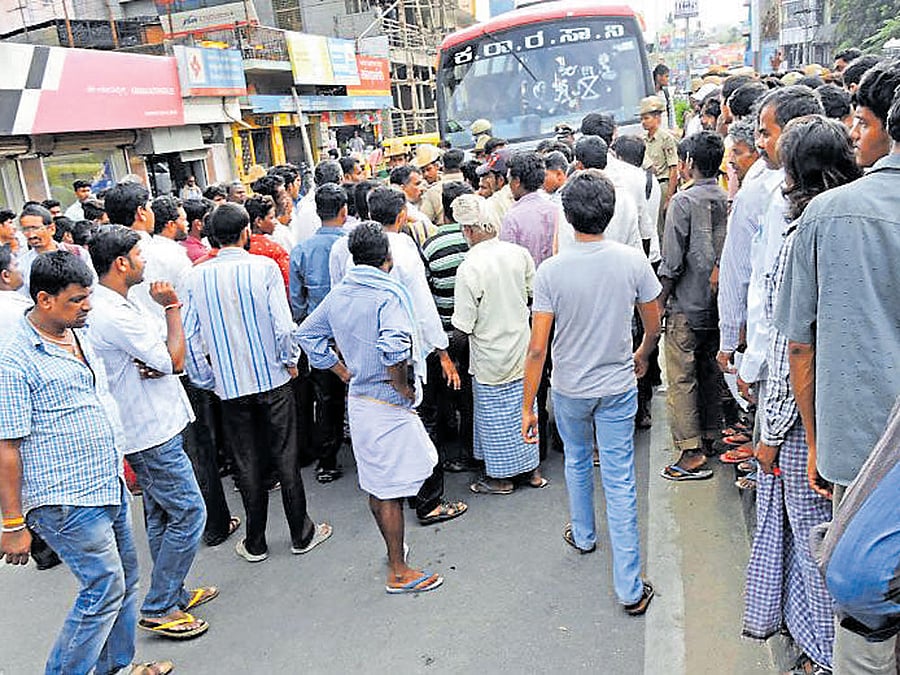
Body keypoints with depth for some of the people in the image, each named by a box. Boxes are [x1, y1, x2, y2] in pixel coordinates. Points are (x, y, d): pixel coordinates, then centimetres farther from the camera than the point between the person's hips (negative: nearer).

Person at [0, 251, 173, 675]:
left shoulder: (77, 334, 8)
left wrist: (120, 462, 23)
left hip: (110, 486, 9)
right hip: (68, 501, -9)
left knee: (125, 579, 17)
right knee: (105, 589, -1)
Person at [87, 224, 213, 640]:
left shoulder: (100, 306, 9)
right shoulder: (117, 315, -24)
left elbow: (156, 360, 12)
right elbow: (174, 361, -16)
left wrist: (150, 364, -12)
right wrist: (173, 307, -7)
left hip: (142, 429, 10)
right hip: (152, 433, -10)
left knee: (161, 515, 19)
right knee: (188, 513, -1)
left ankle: (173, 594, 32)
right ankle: (157, 609, 9)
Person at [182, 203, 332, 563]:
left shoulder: (198, 276, -1)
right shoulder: (264, 267, -9)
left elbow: (190, 335, 1)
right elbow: (283, 323, -13)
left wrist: (205, 380, 11)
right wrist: (290, 361, 3)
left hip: (229, 384, 2)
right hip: (272, 377, -2)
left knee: (247, 465, 12)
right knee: (285, 457, 9)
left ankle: (255, 544, 22)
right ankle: (302, 534, 20)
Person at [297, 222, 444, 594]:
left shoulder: (338, 294, 5)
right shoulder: (389, 294, -19)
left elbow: (308, 333, 15)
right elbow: (393, 348, -35)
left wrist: (345, 372, 13)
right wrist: (404, 387, -19)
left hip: (359, 399, 8)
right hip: (389, 405, -8)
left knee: (376, 484, 20)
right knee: (391, 489, 2)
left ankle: (393, 546, 39)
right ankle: (399, 572, 15)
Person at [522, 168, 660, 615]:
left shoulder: (551, 271, -17)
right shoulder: (633, 261, -12)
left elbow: (537, 347, -16)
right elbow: (653, 327, 1)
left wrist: (527, 406, -8)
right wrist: (641, 358, 22)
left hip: (570, 390, 0)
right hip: (618, 388, 1)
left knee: (577, 462, 26)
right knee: (620, 483, 7)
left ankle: (583, 535, 48)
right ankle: (630, 589, 12)